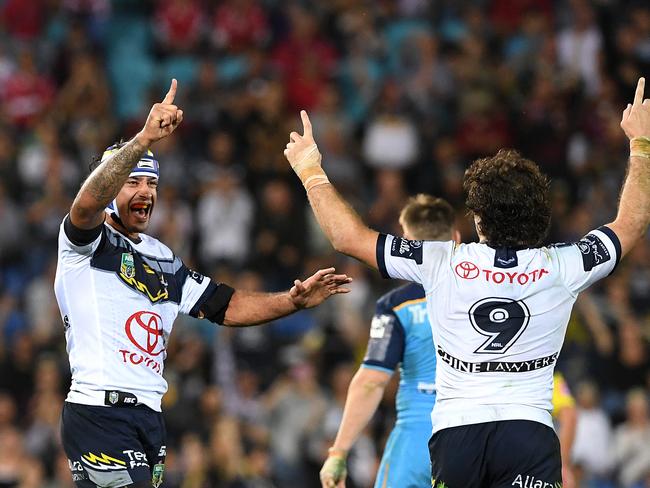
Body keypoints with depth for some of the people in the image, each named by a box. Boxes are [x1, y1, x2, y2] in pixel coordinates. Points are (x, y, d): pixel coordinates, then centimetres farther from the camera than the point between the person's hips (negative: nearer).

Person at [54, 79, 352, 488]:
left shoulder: (163, 259, 23)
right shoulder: (87, 242, -1)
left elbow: (227, 307, 22)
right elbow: (88, 204, -24)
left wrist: (294, 300, 7)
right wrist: (145, 139, -36)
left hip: (149, 419, 8)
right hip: (98, 413, -8)